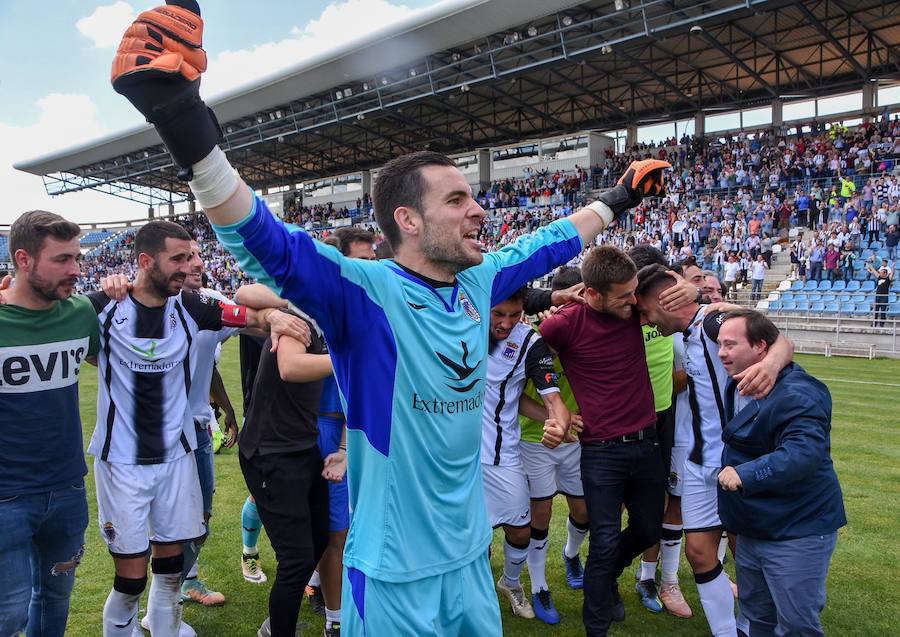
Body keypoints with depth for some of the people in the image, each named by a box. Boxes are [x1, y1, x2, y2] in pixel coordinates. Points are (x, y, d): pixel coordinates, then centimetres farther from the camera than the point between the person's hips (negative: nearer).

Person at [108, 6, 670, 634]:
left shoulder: (477, 282, 2)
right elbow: (269, 243, -33)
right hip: (392, 572, -6)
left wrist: (617, 198, 29)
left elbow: (548, 244, 18)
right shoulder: (361, 291, -18)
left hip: (471, 554, 7)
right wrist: (191, 135, -47)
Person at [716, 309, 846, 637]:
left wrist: (746, 474, -40)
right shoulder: (735, 387, 8)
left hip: (796, 534, -9)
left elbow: (806, 450, -36)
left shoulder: (796, 394, -23)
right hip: (752, 530, 9)